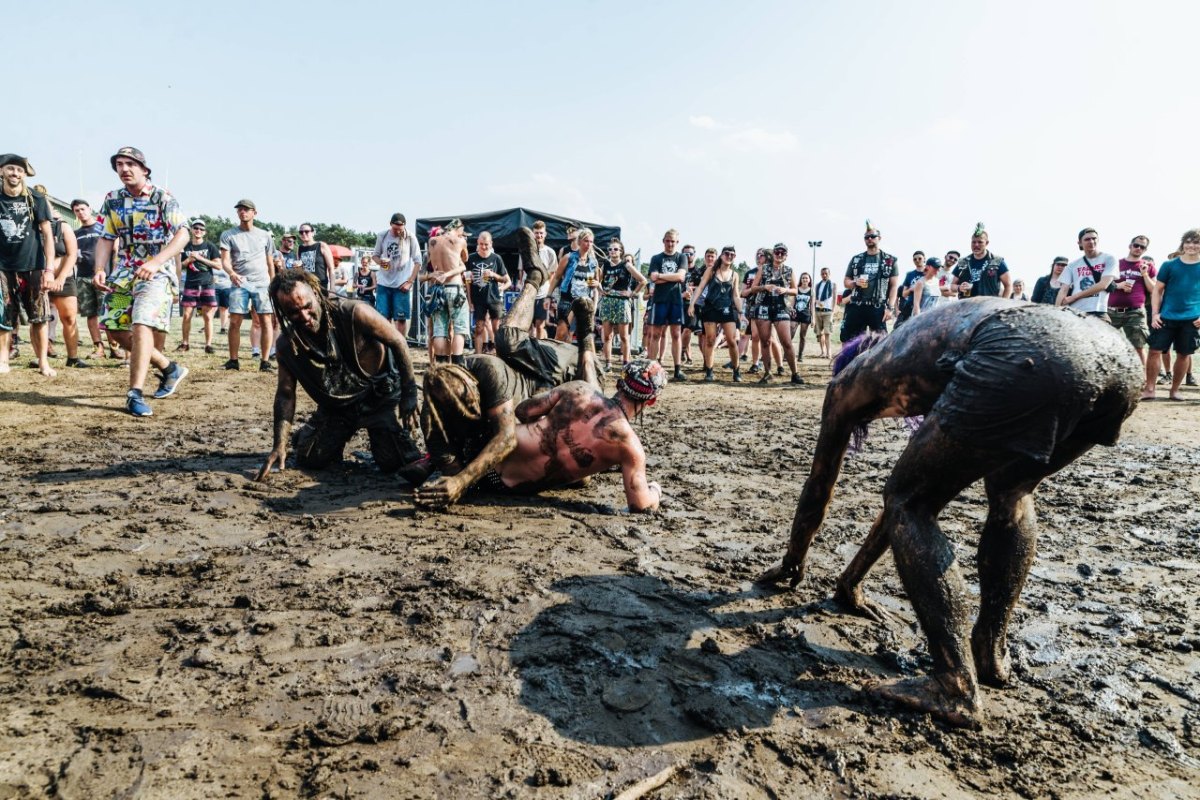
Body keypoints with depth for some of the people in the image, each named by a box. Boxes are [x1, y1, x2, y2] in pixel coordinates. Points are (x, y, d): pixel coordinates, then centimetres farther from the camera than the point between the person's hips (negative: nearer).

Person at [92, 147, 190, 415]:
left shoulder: (163, 197, -9)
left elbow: (183, 234, -19)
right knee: (115, 327, 2)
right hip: (124, 272, 7)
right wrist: (99, 269, -4)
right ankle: (169, 368, 17)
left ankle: (135, 394, -21)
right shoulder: (112, 200, 9)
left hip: (157, 272, -7)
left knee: (142, 325, -22)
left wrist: (155, 263, -32)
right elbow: (106, 238, 13)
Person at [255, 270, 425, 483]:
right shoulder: (286, 345, -14)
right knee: (309, 459, -3)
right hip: (335, 405, 4)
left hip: (380, 395, -4)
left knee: (394, 461, -17)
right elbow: (285, 393, -4)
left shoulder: (355, 314, -28)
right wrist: (279, 446, -14)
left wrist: (409, 398, -14)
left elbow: (398, 343, -17)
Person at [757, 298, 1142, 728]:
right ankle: (992, 651, 33)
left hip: (1024, 361, -7)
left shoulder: (849, 381, 27)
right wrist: (852, 578, 56)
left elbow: (818, 486, 36)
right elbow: (910, 487, 48)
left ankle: (956, 689, 9)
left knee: (909, 505, 12)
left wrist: (792, 562, 52)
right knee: (1011, 492, 32)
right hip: (1116, 356, 8)